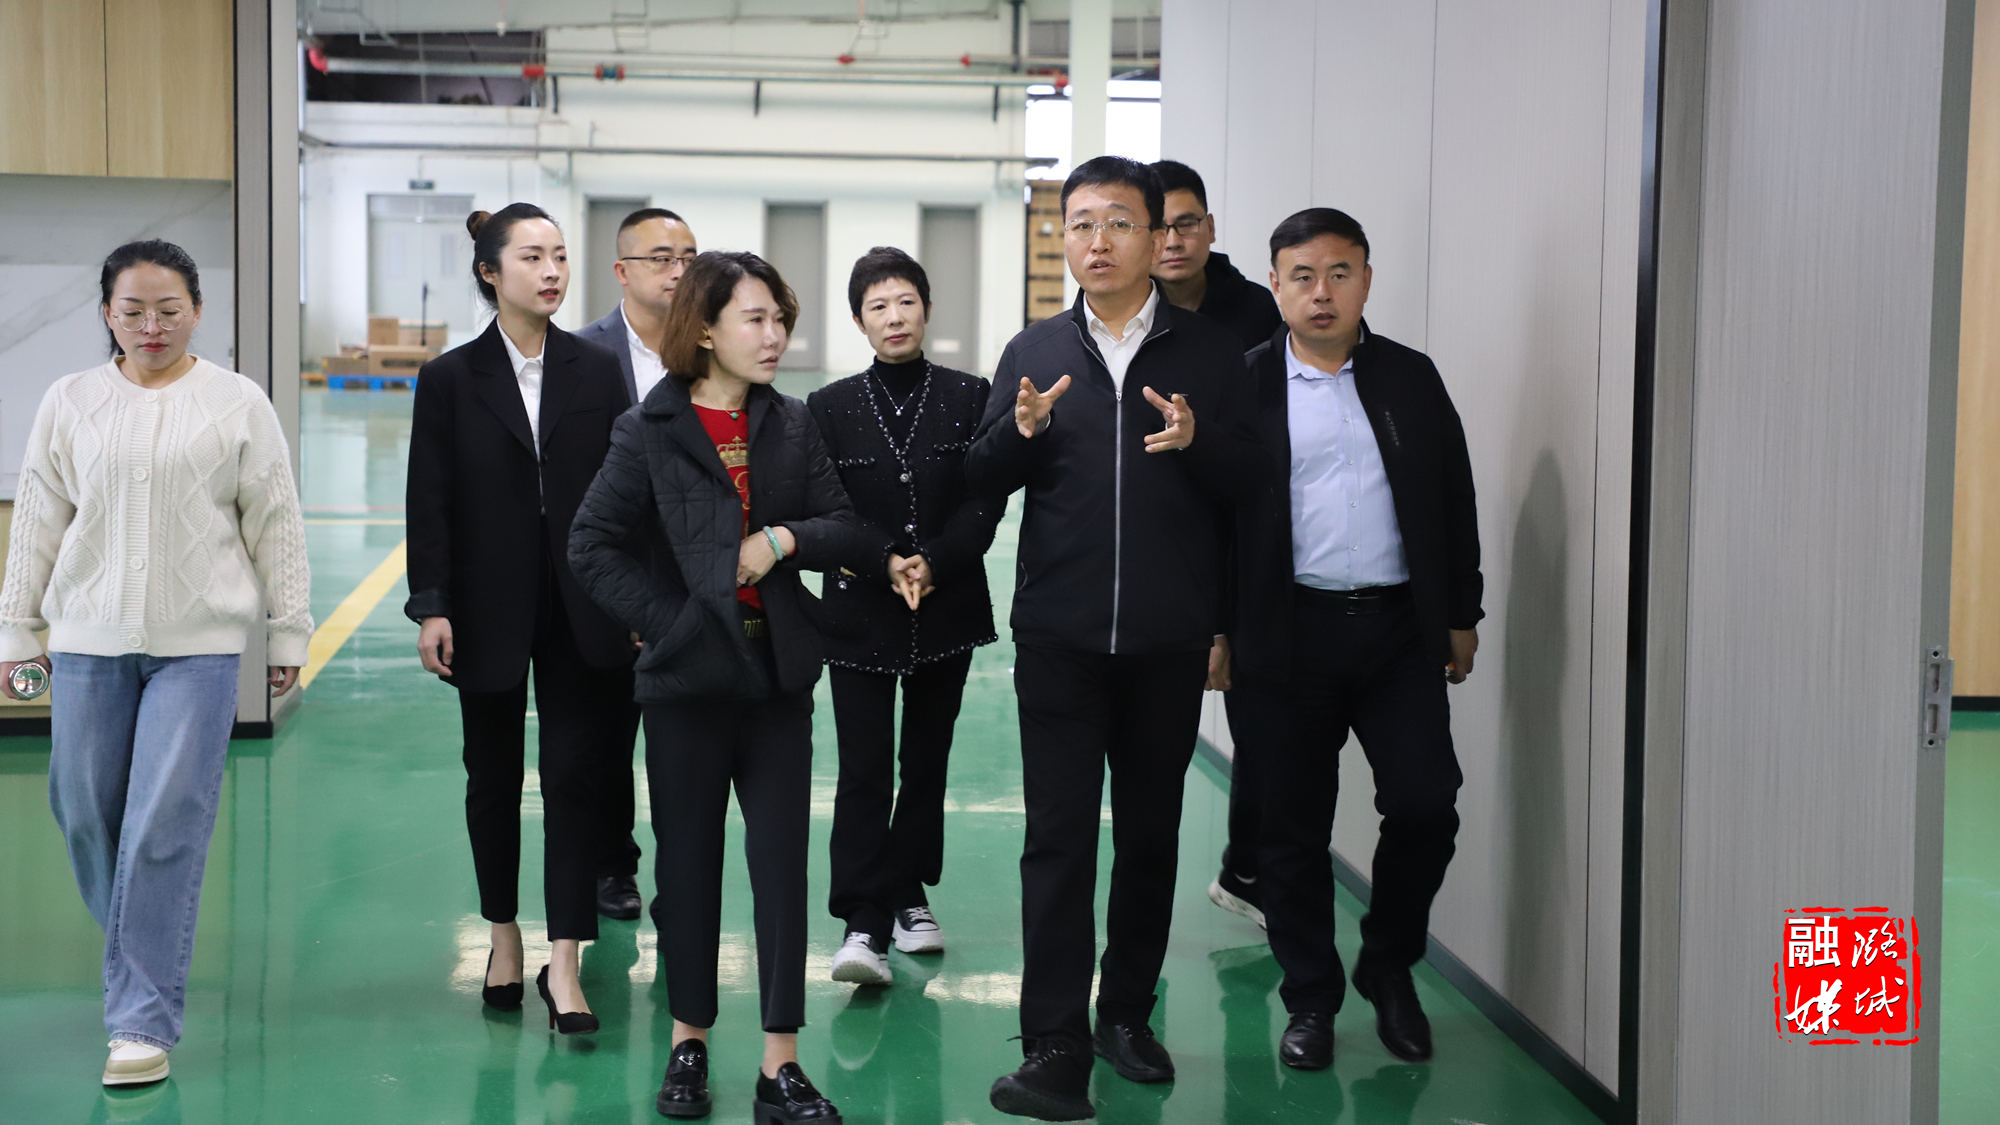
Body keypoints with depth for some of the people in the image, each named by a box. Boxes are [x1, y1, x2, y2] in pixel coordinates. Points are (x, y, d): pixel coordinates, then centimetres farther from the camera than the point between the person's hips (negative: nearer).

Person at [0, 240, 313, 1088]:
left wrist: (287, 632, 5)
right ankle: (144, 956, 35)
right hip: (89, 639, 3)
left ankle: (144, 1020, -2)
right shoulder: (71, 403, 7)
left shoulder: (237, 404, 2)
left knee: (166, 827, -8)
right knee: (86, 813, 8)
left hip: (198, 644, -3)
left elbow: (275, 524, 5)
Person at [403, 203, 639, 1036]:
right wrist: (431, 607, -8)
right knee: (494, 775, 11)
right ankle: (504, 937, 29)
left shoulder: (597, 373, 3)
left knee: (574, 776, -3)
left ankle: (564, 963, 0)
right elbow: (430, 503, -2)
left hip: (580, 609, 0)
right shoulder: (451, 379, 0)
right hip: (489, 610, 0)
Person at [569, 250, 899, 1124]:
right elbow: (593, 545, -5)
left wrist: (786, 537, -14)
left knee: (782, 862, 2)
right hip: (689, 675, -2)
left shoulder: (792, 423, 6)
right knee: (688, 861, 9)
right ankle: (689, 1042, 25)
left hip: (778, 674, 2)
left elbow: (845, 527, 4)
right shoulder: (649, 430, -3)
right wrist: (665, 620, -11)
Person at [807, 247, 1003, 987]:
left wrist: (934, 563, -15)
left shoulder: (969, 398, 3)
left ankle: (908, 895, 25)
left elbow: (985, 501, -2)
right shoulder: (830, 407, 3)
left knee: (926, 760, 10)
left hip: (946, 610, 1)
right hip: (861, 612, -1)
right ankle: (864, 925, -10)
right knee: (864, 770, -8)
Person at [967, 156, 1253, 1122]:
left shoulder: (1209, 353, 5)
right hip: (1059, 635, 0)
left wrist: (1197, 440, -19)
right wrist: (1020, 430, -13)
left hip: (1167, 641, 0)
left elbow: (1250, 488, 0)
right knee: (1058, 836, -3)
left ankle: (1127, 1013, 27)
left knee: (1150, 833, 11)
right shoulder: (1033, 353, 9)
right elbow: (978, 484, 6)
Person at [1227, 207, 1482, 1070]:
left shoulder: (1410, 377, 8)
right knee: (1294, 828, 5)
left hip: (1398, 629, 2)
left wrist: (1460, 614, 9)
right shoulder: (1242, 384, 1)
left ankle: (1389, 967, 20)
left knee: (1426, 805, -4)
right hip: (1289, 634, -2)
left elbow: (1454, 496, 12)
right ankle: (1310, 1000, 20)